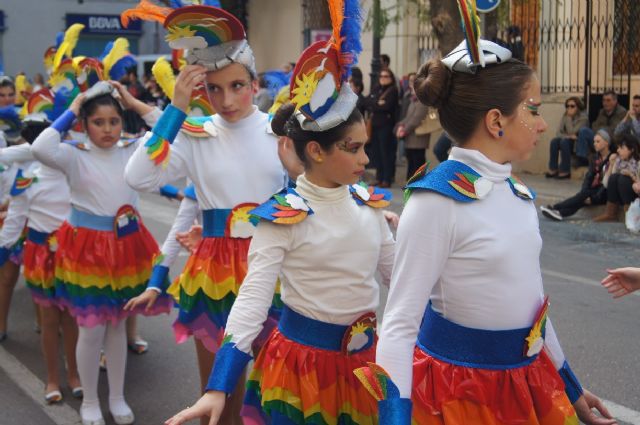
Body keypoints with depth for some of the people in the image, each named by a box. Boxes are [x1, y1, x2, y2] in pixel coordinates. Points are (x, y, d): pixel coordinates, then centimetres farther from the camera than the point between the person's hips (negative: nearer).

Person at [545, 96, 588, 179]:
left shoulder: (583, 118, -14)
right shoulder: (565, 116, 3)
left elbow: (572, 132, -23)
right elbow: (558, 133, -2)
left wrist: (569, 118, -21)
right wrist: (569, 136, -20)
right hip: (568, 141, 6)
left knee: (564, 142, -33)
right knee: (554, 141, -23)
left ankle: (565, 171, -28)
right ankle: (553, 169, -23)